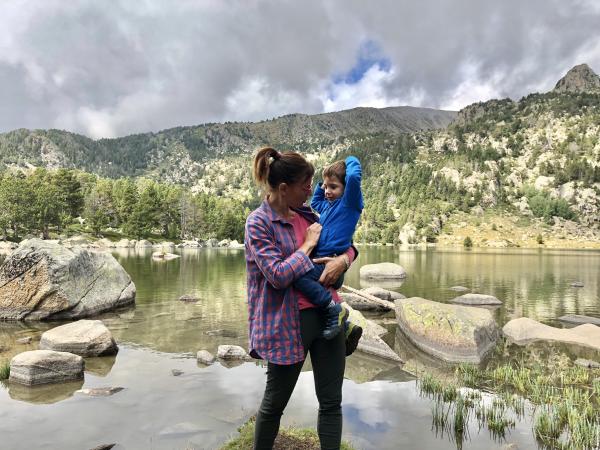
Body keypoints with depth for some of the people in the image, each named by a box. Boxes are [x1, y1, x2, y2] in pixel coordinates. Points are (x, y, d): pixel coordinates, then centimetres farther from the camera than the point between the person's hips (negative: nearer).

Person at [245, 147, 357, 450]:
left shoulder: (306, 214, 8)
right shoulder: (258, 223, -11)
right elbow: (278, 276, -18)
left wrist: (343, 258, -7)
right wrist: (308, 245, -10)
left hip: (326, 314, 6)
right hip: (288, 323, -6)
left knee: (331, 402, 12)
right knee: (275, 402, 14)